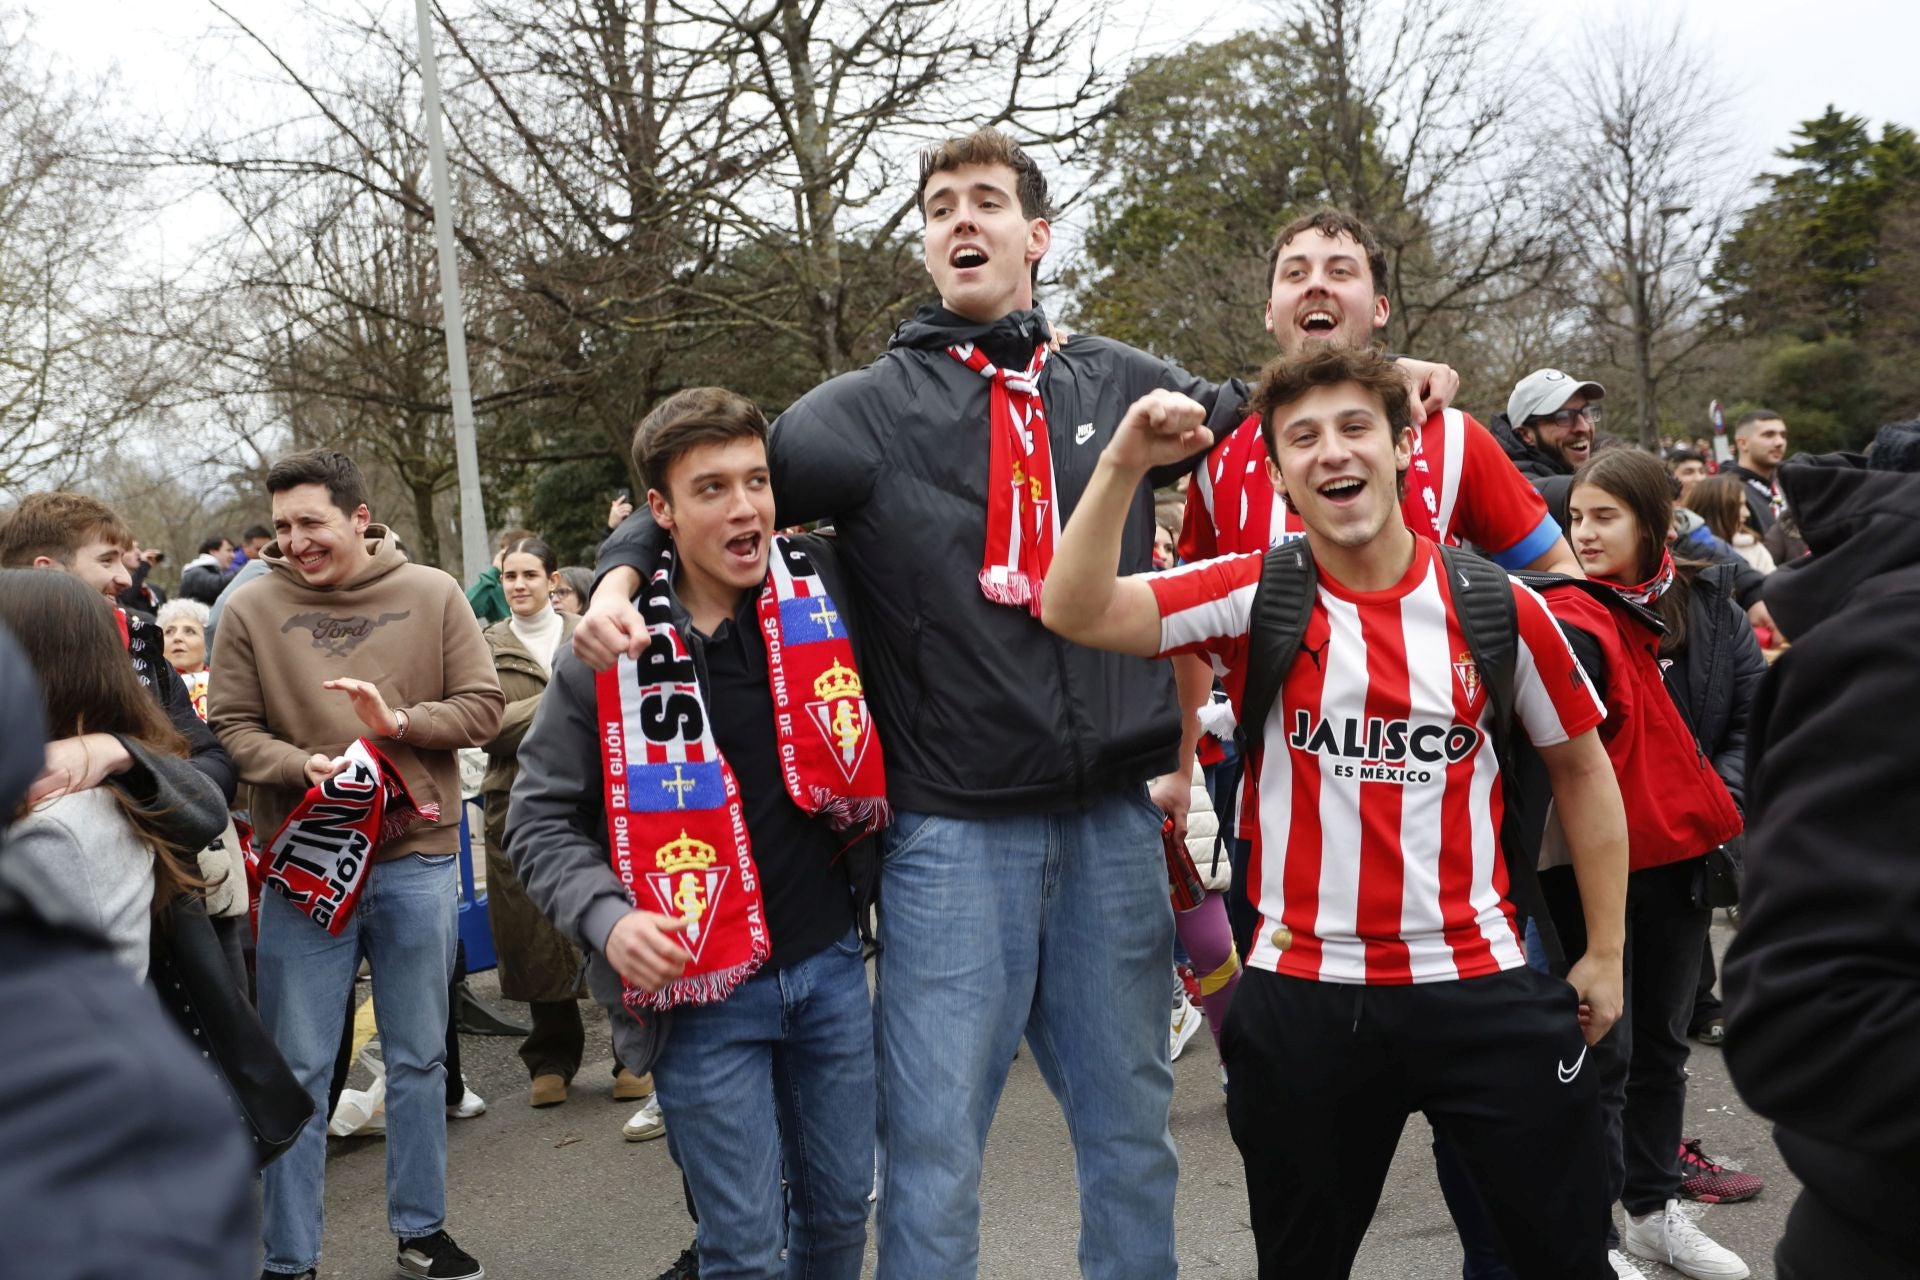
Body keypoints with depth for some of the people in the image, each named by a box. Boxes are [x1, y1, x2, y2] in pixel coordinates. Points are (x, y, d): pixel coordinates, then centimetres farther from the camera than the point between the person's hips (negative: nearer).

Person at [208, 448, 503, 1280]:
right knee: (299, 1070, 6)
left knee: (418, 1057, 14)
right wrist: (305, 767, -20)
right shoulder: (252, 609, -1)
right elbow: (231, 729, -2)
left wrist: (401, 722, -17)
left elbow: (482, 708, -1)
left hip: (416, 858, 1)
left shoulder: (431, 595, 1)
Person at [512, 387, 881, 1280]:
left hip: (830, 962, 3)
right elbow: (541, 819, -3)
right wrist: (607, 918, -21)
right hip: (702, 989, -3)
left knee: (841, 1208, 18)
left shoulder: (822, 585, -4)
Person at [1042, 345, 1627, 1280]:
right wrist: (1123, 462, -27)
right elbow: (1079, 614, -18)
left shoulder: (1496, 605, -2)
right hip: (1304, 994, 0)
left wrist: (1605, 953, 10)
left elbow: (1581, 769, 9)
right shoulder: (1253, 597, -5)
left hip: (1480, 983, 1)